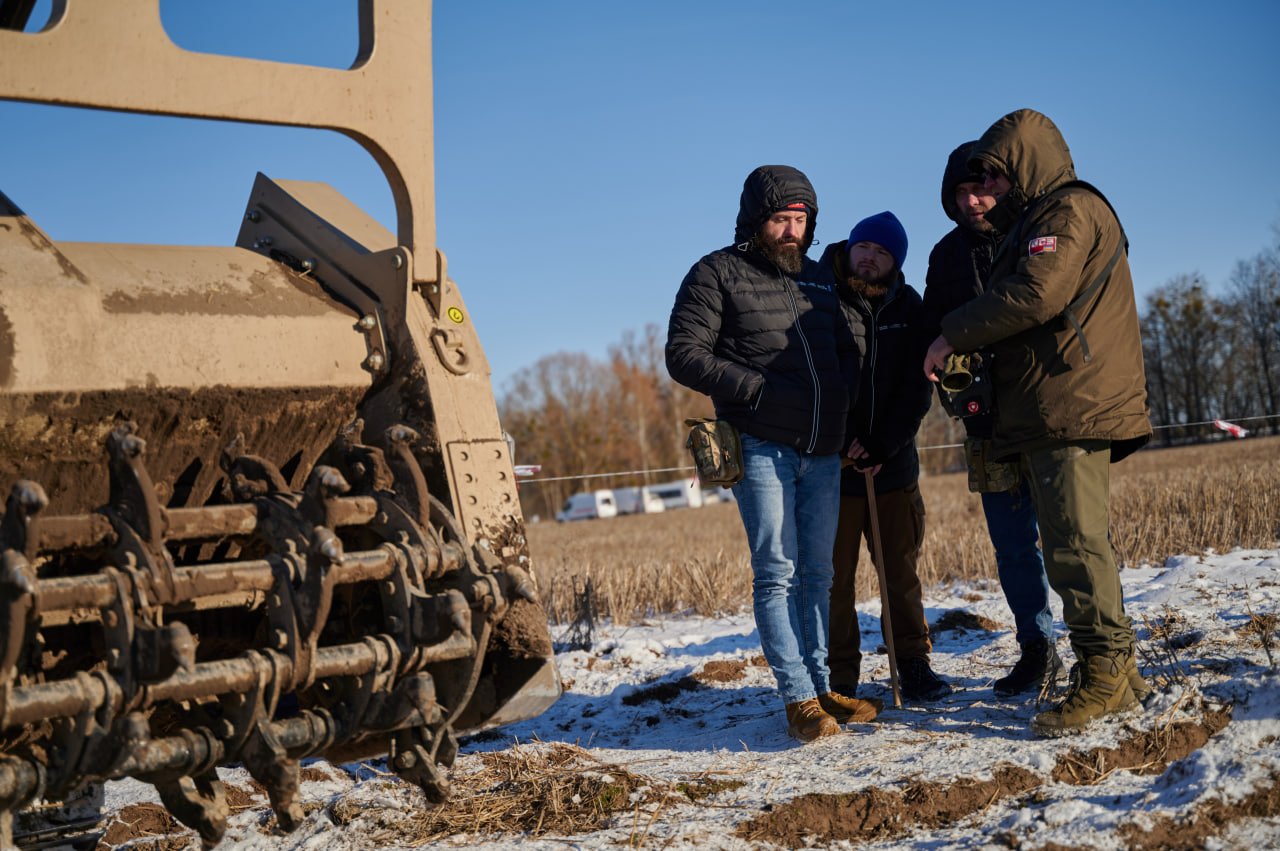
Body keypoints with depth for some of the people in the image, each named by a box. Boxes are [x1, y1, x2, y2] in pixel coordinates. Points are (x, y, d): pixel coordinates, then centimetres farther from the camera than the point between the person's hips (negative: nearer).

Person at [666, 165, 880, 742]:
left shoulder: (817, 278, 17)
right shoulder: (718, 274, -2)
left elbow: (846, 350, 26)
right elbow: (684, 355, -9)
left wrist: (842, 395, 3)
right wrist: (759, 390, -16)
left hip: (823, 451, 6)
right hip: (761, 449, -6)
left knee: (817, 574, 10)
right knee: (777, 573, -6)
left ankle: (821, 686, 18)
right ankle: (798, 699, -4)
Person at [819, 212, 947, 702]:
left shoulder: (907, 307, 4)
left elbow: (917, 389, 2)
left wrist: (881, 448, -9)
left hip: (894, 464, 3)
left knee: (902, 572, 9)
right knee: (834, 577, 0)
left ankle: (914, 665, 19)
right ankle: (840, 678, 8)